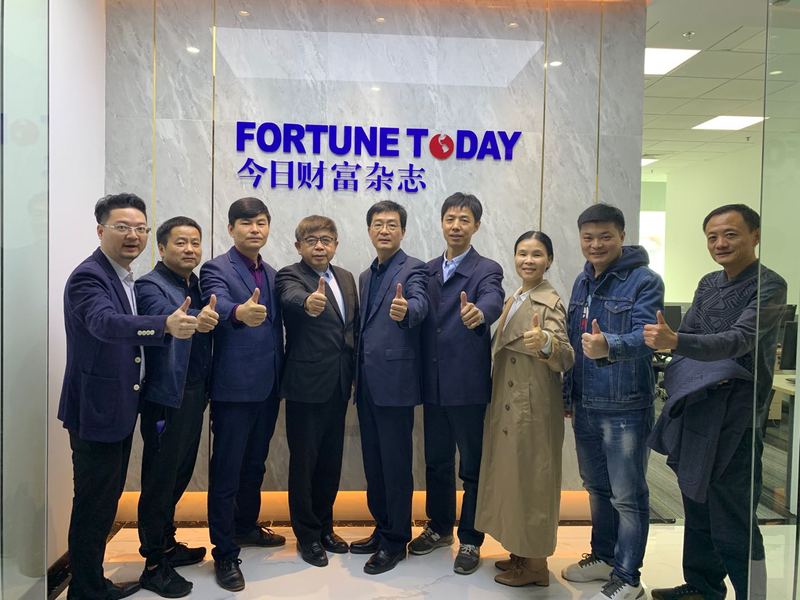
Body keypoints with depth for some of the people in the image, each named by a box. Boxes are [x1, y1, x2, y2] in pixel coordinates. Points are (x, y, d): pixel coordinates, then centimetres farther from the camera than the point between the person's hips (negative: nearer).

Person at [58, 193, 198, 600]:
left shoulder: (124, 277, 11)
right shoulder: (88, 276, -18)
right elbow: (104, 322, -39)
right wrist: (166, 324, -54)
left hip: (119, 409, 10)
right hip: (95, 410, -10)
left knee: (106, 499, 19)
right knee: (93, 503, 2)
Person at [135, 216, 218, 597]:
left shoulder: (199, 286, 12)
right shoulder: (150, 286, -11)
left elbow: (207, 324, 4)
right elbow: (165, 319, -31)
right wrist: (195, 320, -51)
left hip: (194, 394, 7)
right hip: (165, 397, -7)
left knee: (179, 474, 17)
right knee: (160, 479, 3)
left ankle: (166, 545, 33)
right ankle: (154, 565, 16)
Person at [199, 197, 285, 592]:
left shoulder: (272, 275, 12)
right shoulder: (216, 269, -9)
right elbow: (220, 305, -30)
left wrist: (280, 380, 11)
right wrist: (239, 312, -53)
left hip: (267, 388, 7)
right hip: (234, 388, -7)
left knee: (254, 465, 20)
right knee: (226, 472, 2)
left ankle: (246, 527, 39)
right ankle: (225, 553, 14)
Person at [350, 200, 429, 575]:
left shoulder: (412, 269, -5)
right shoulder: (366, 276, 18)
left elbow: (419, 305, -25)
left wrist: (405, 309, -48)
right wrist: (357, 377, 14)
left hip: (395, 382, -7)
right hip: (367, 384, 8)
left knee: (395, 464, 2)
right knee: (373, 462, 16)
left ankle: (395, 541, 16)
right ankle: (382, 529, 31)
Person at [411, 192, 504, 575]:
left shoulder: (487, 270, -6)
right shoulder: (427, 270, 10)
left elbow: (493, 301, -28)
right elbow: (421, 318, 10)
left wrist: (478, 313, -49)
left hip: (468, 385, -5)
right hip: (433, 384, 5)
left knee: (473, 466, 8)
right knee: (436, 461, 18)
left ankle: (470, 540, 25)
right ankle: (439, 527, 37)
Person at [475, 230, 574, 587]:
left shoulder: (550, 302, -14)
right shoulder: (513, 299, 11)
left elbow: (565, 358, -27)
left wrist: (545, 343, -48)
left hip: (534, 407, -8)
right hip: (507, 404, 8)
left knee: (531, 479, 3)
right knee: (512, 477, 17)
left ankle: (537, 564, 19)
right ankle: (520, 552, 33)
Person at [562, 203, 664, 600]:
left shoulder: (644, 281, -11)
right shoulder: (582, 282, 10)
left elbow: (644, 336, -25)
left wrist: (610, 346, -46)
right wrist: (567, 393, 18)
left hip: (626, 407, -7)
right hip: (585, 404, 7)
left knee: (627, 496, 5)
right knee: (596, 487, 20)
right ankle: (603, 556, 38)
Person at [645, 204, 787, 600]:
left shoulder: (768, 286, -10)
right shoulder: (708, 284, 12)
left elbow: (739, 340, -25)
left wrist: (674, 341, -40)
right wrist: (698, 377, -5)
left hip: (734, 420, -7)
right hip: (694, 412, 7)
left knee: (732, 524, -2)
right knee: (697, 511, 17)